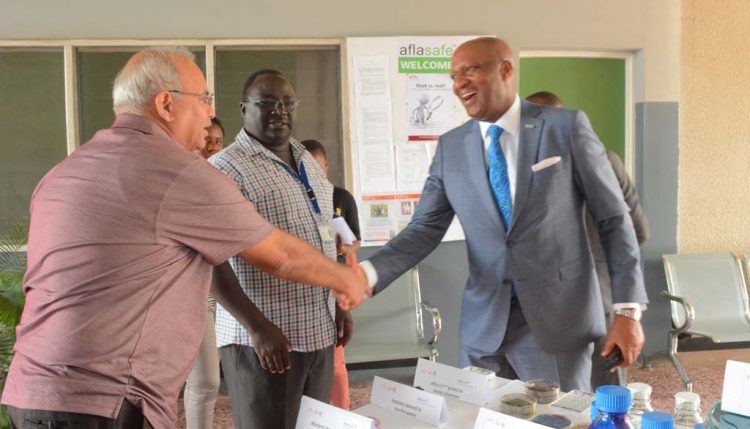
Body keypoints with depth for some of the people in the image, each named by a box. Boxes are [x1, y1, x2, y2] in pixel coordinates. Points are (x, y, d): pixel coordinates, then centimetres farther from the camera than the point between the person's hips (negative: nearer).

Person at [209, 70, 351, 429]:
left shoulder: (308, 162, 14)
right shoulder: (226, 168, -10)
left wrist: (338, 305, 18)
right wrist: (258, 326, -22)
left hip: (319, 333, 7)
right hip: (264, 339, -7)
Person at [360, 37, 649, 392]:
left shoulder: (566, 127, -4)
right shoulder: (451, 147, 6)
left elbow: (614, 220, -2)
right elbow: (425, 229, 2)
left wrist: (628, 310, -6)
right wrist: (369, 274, -16)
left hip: (557, 320, -3)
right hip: (483, 325, 3)